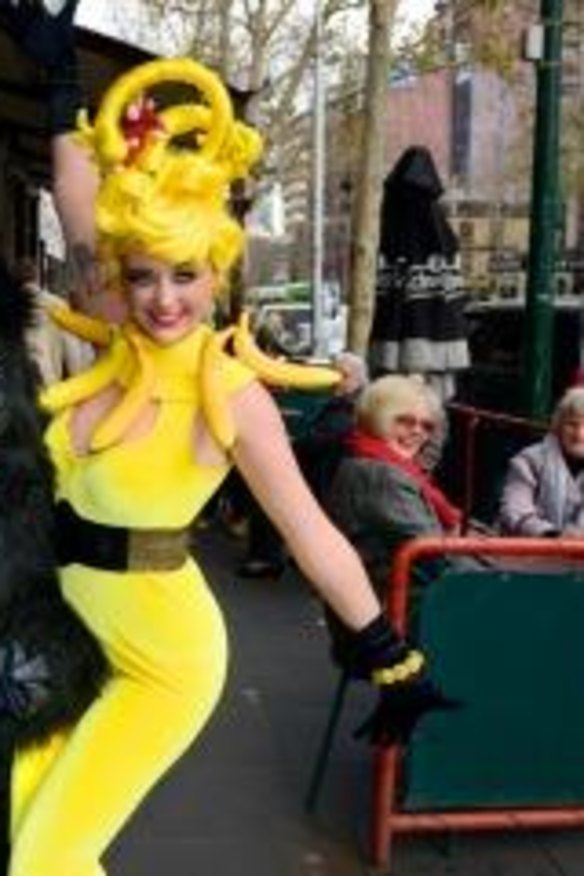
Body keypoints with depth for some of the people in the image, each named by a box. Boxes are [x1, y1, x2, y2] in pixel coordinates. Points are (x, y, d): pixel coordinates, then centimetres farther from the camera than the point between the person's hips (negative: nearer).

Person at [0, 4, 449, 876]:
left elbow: (312, 534, -14)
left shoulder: (233, 394, -17)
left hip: (159, 656, -5)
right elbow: (80, 204, 2)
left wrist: (395, 664, -10)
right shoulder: (115, 344, -4)